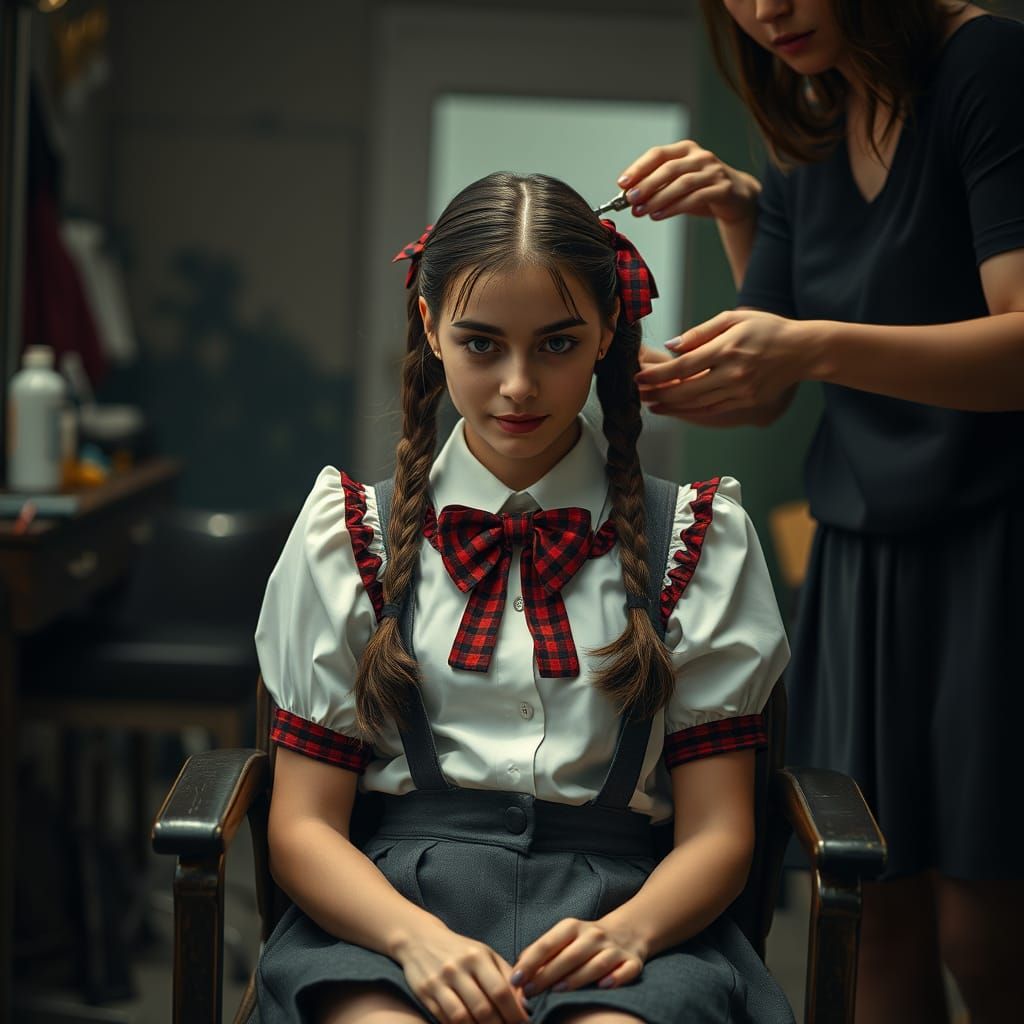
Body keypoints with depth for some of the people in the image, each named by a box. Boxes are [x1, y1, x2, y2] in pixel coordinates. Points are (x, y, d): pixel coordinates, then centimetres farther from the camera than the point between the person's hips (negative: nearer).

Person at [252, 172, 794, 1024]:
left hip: (619, 909, 0)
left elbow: (718, 832, 7)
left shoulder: (700, 538, 12)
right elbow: (303, 826, 6)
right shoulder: (348, 532, 12)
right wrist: (419, 937, -15)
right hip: (396, 902, 1)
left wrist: (623, 931, -16)